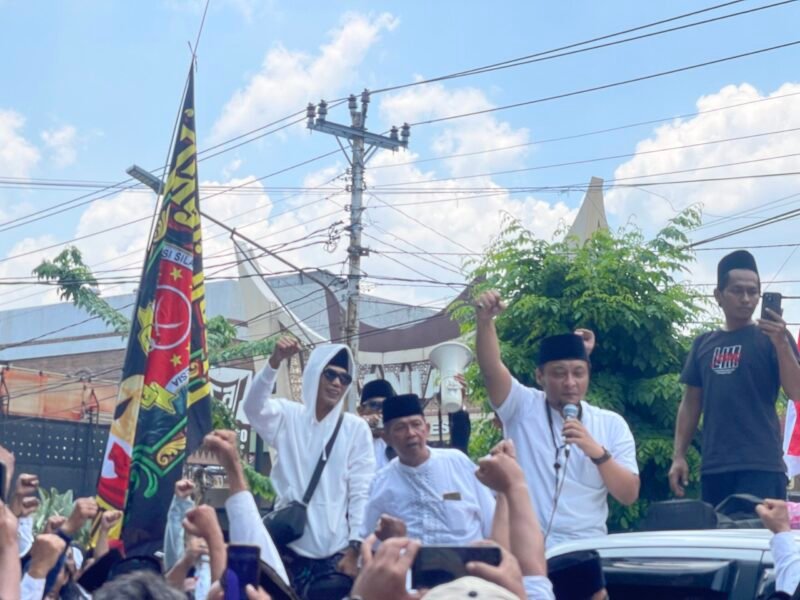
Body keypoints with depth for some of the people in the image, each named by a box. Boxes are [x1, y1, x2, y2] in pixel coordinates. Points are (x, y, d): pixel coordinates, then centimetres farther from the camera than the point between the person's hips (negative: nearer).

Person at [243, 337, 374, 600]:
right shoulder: (288, 416, 6)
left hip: (336, 551, -1)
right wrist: (275, 361, -28)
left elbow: (362, 491, 1)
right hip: (290, 546, 1)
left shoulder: (356, 428, 2)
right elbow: (254, 406, -13)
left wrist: (355, 548, -5)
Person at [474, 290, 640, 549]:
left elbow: (629, 495, 2)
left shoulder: (612, 424, 8)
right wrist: (485, 321, -29)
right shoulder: (523, 407, 5)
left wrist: (598, 452, -13)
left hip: (586, 548, 1)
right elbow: (491, 368, -13)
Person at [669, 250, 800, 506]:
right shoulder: (704, 344, 14)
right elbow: (691, 402, 17)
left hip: (760, 466, -4)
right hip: (713, 467, 4)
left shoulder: (771, 338, 2)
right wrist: (678, 455, 9)